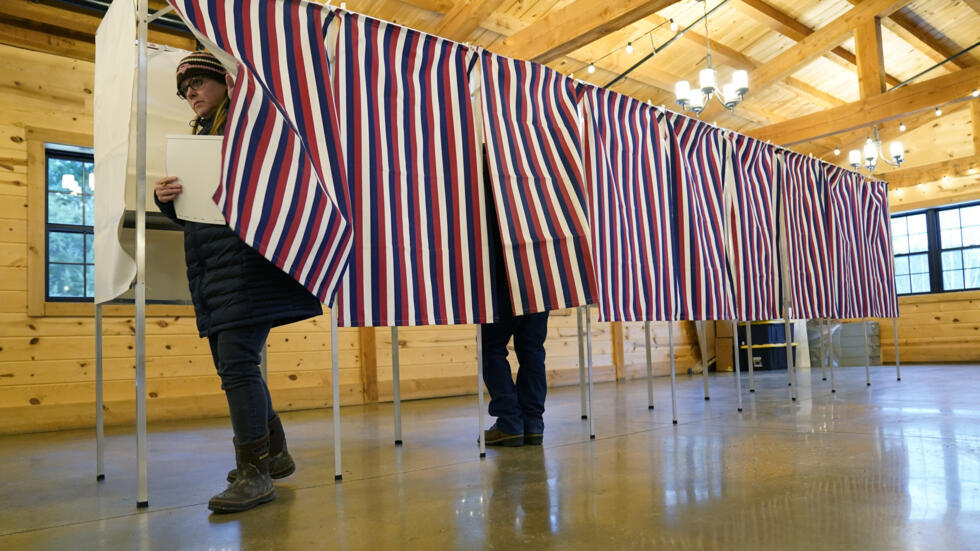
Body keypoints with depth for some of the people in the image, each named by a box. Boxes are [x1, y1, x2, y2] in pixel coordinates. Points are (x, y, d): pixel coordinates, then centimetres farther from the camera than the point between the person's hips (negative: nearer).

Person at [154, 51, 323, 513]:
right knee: (231, 362, 11)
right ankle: (275, 454, 23)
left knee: (237, 359, -15)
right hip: (209, 266, 9)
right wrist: (165, 196, -1)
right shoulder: (197, 135, 24)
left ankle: (256, 473, -7)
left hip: (244, 258, -9)